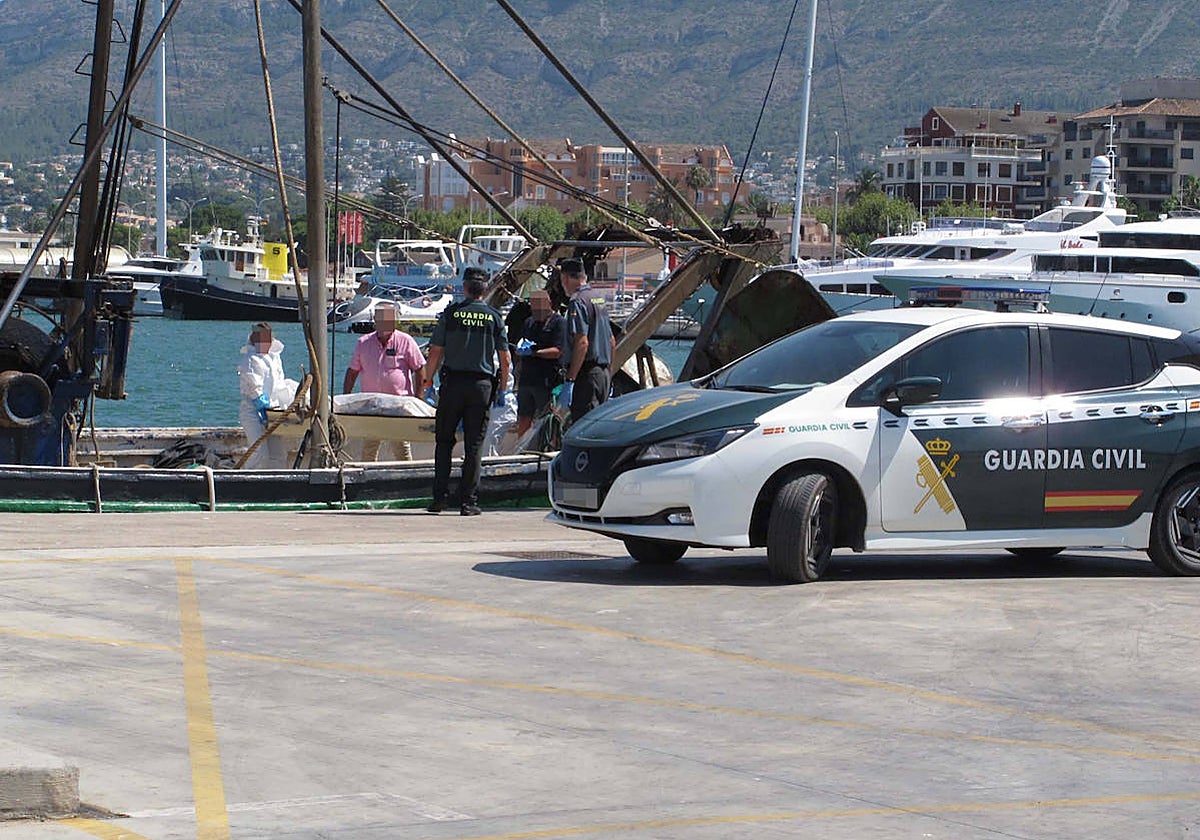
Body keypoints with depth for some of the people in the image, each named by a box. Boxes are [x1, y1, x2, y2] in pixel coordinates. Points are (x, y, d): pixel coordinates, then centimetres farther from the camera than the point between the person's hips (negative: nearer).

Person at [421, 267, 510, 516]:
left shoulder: (450, 313, 0)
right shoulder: (494, 317, 3)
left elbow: (435, 352, -3)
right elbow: (505, 359, 2)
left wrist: (428, 382, 7)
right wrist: (502, 388, 12)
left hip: (453, 382, 0)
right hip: (482, 384, 1)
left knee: (444, 441, 10)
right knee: (474, 444, 4)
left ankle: (440, 497, 5)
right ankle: (468, 501, 2)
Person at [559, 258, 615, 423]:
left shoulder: (577, 302, -11)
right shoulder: (599, 299, 17)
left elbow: (582, 343, -21)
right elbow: (612, 342, 21)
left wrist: (569, 380, -21)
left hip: (586, 373, -9)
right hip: (603, 372, 9)